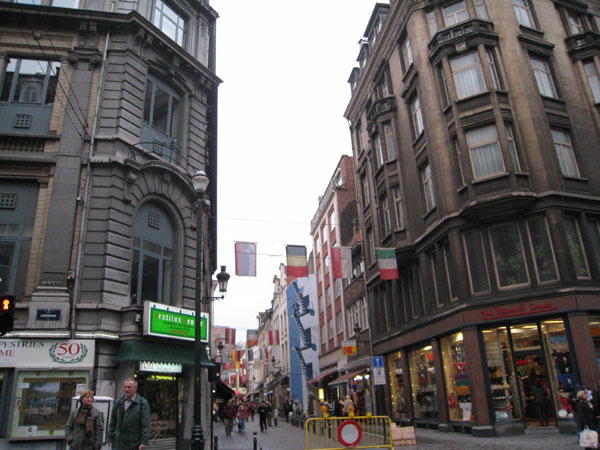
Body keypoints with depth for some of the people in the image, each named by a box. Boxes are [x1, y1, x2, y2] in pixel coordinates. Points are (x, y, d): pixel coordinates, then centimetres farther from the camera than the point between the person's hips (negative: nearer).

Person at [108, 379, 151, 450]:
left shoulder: (142, 403, -8)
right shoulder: (118, 403, 8)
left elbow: (146, 424, -13)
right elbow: (113, 422, 13)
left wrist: (144, 442, -20)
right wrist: (110, 439, 9)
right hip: (119, 444, 4)